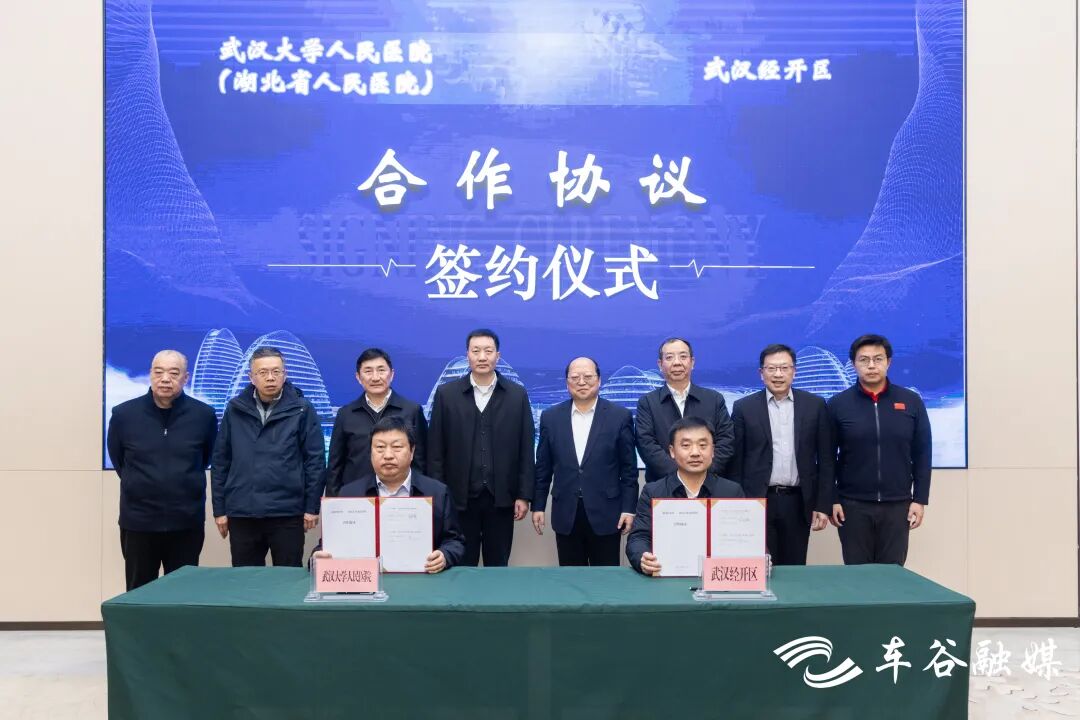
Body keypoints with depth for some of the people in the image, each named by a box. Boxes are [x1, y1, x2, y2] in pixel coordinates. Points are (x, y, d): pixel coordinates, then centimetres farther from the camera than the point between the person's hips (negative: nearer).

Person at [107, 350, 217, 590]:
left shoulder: (204, 415, -6)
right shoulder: (124, 414, -6)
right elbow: (117, 459, 11)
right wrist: (143, 484, 12)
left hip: (187, 524, 0)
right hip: (138, 523, 0)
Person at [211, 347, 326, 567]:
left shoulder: (301, 410, -3)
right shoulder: (235, 409, 4)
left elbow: (315, 460, -2)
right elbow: (221, 461, 8)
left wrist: (312, 507, -4)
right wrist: (219, 509, 6)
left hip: (288, 513, -2)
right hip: (242, 513, 2)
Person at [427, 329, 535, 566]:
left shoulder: (517, 395, 3)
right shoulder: (446, 394, 1)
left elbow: (525, 449, 3)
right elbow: (435, 450, 1)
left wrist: (524, 495, -1)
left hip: (501, 498, 1)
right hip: (459, 498, 0)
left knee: (498, 567, 9)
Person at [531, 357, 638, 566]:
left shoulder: (620, 416, -1)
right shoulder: (550, 417, 5)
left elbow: (629, 468, -1)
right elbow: (543, 468, 8)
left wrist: (628, 509, -4)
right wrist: (538, 506, 6)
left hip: (605, 514, -2)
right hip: (566, 515, 2)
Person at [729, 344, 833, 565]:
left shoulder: (815, 405, 4)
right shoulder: (744, 407, 1)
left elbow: (826, 459, 5)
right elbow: (735, 461, 2)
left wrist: (823, 505, 0)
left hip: (798, 502, 1)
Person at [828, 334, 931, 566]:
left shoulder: (911, 402, 2)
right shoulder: (838, 404, -1)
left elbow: (922, 455, 4)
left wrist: (920, 499, 1)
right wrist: (832, 500, -2)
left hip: (897, 505, 1)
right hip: (853, 505, -1)